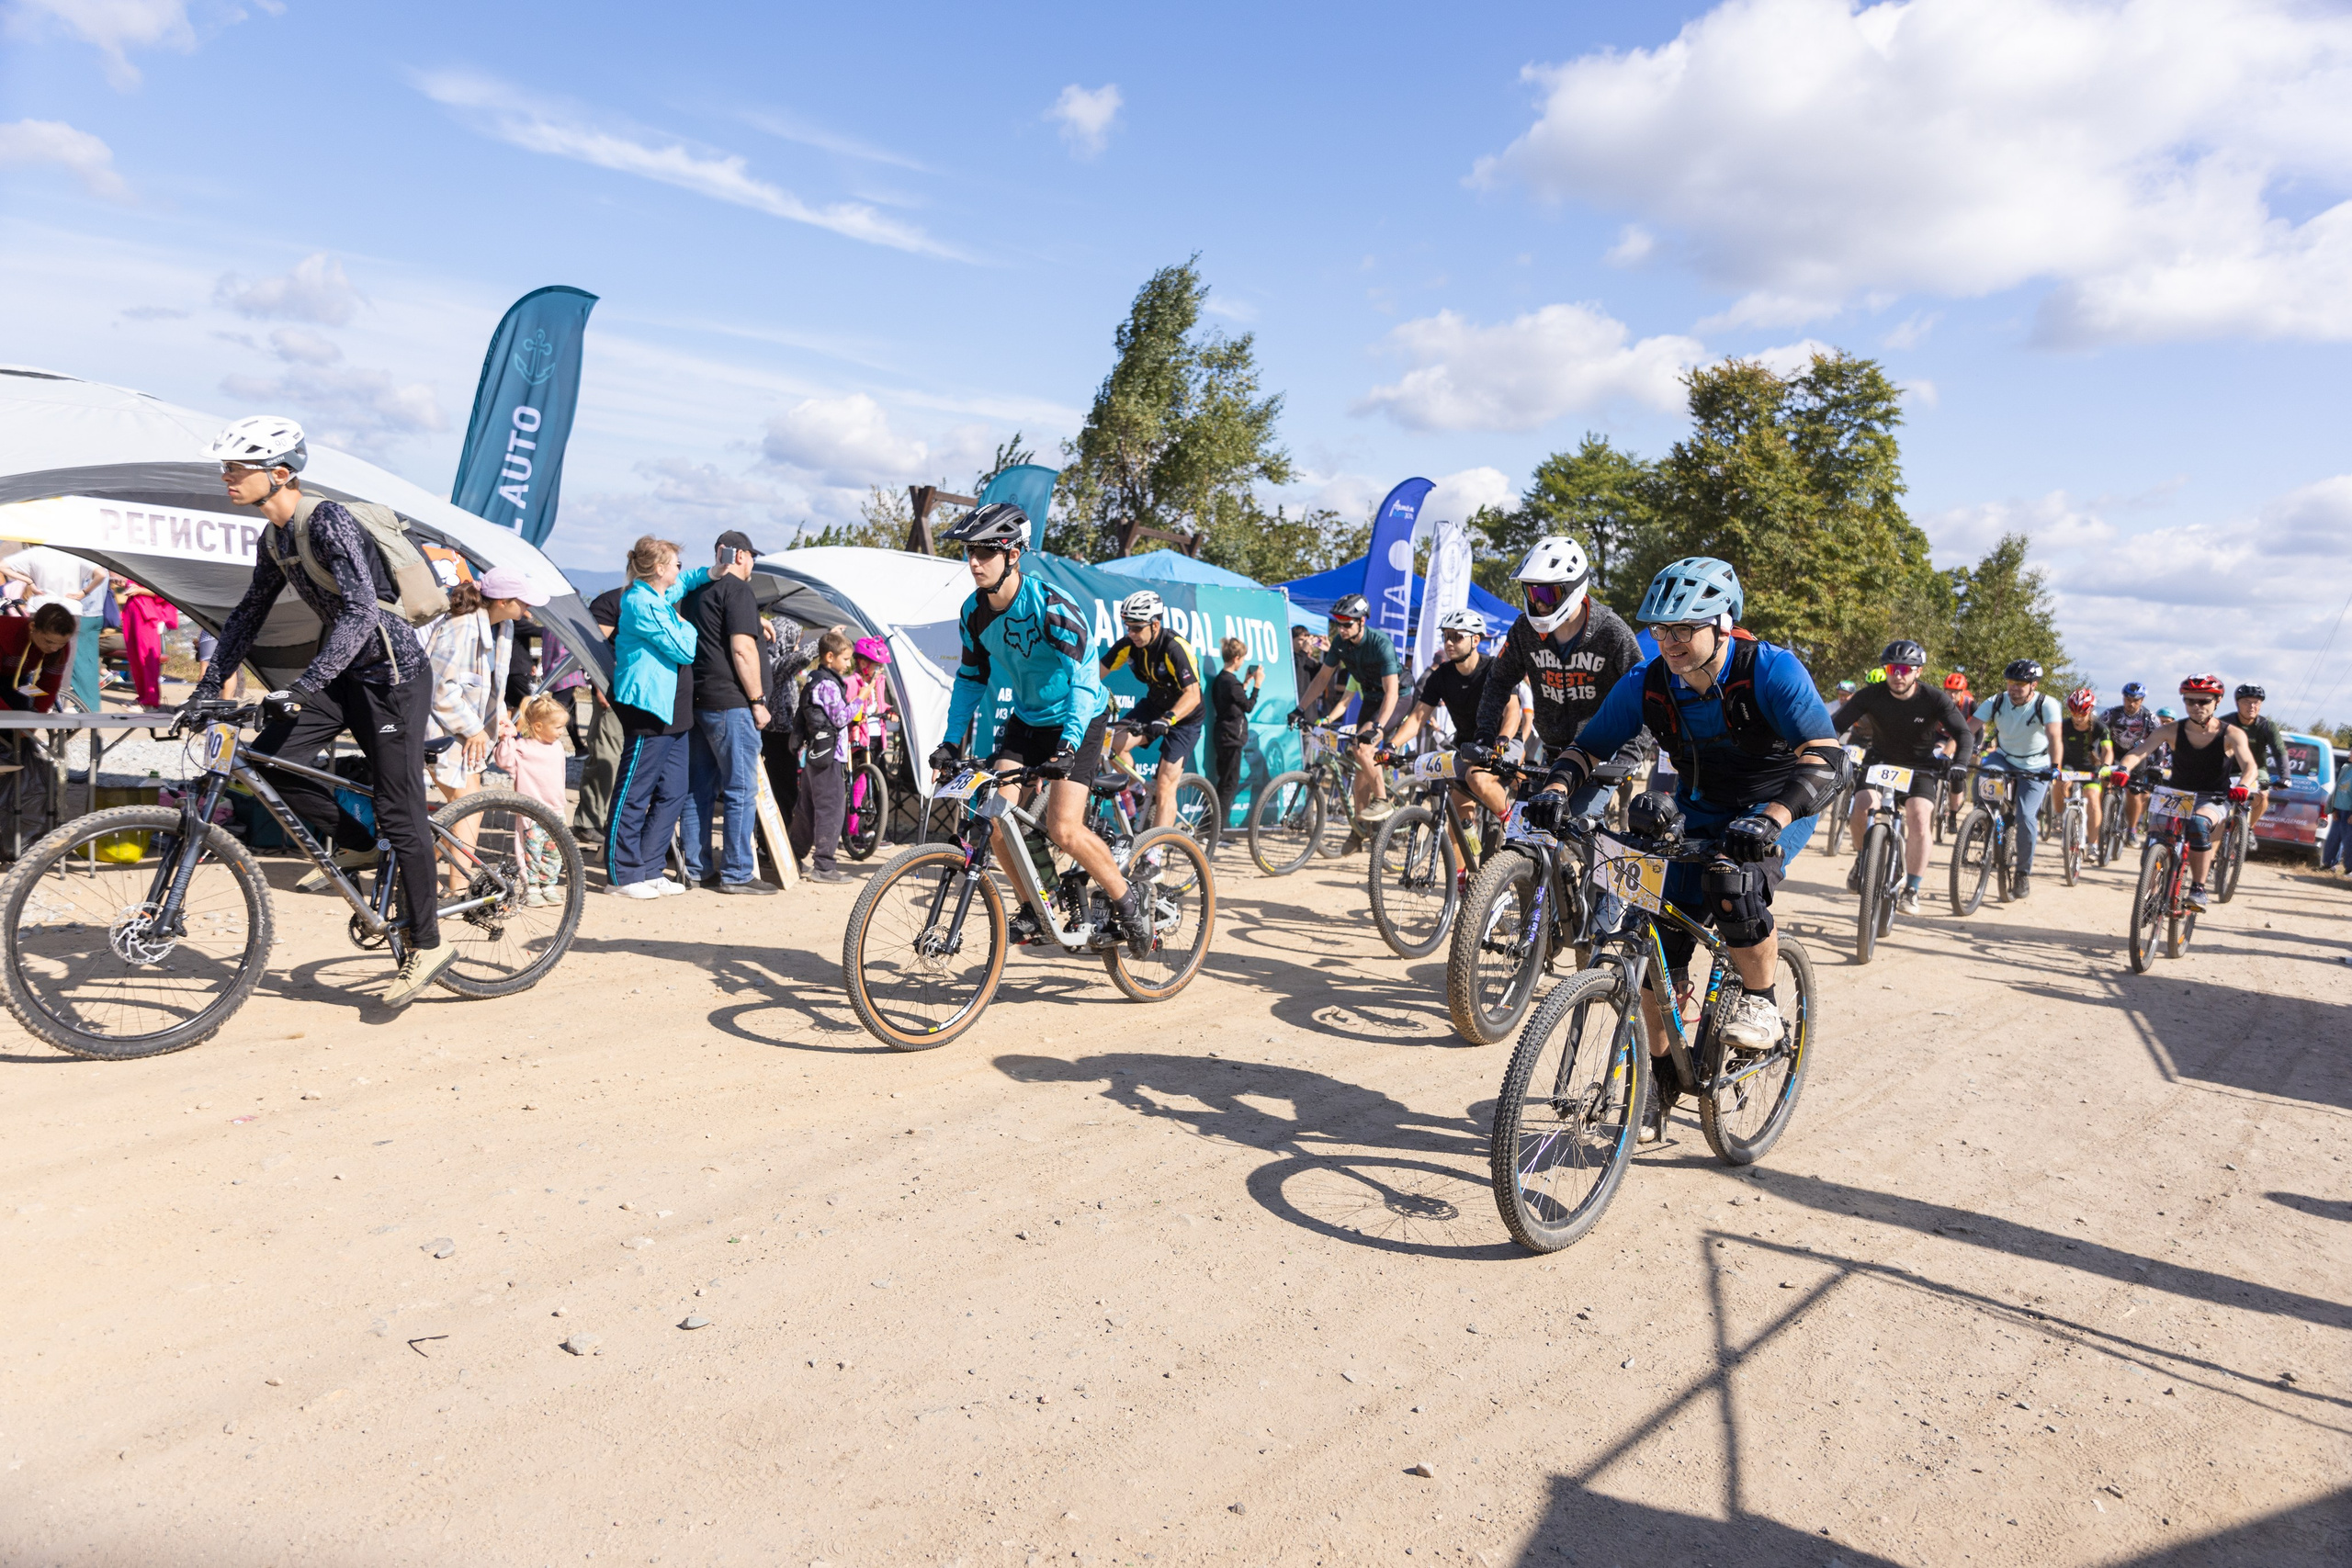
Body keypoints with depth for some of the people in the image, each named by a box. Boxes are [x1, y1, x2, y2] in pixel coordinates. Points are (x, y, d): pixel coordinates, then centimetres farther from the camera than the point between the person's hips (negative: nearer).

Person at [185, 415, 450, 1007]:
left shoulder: (328, 521, -19)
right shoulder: (274, 538, 8)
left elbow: (362, 612, -29)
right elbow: (249, 614, 18)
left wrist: (303, 687, -36)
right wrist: (208, 687, 11)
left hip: (392, 671, -8)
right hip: (343, 673, 8)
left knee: (399, 813, -7)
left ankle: (425, 945, 2)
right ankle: (369, 847, 9)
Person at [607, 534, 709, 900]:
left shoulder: (661, 597, 16)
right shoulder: (643, 603, -14)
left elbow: (684, 581, 39)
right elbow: (683, 649, -16)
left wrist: (710, 573, 20)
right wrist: (686, 626, 4)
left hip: (671, 711, 10)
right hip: (647, 709, -10)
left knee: (672, 794, 10)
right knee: (634, 794, -3)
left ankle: (649, 870, 16)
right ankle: (621, 874, 4)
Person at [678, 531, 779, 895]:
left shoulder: (696, 593, 17)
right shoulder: (737, 590, -10)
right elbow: (742, 650, -17)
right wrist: (758, 700, -13)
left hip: (696, 702, 9)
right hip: (730, 703, -9)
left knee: (698, 789, 11)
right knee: (742, 790, -4)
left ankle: (695, 870, 16)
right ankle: (737, 874, -3)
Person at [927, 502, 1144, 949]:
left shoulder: (1050, 605, -26)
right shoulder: (974, 612, -5)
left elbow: (1085, 674, -33)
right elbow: (971, 677, 8)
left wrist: (1069, 744, -44)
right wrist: (951, 741, 0)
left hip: (1075, 719, -6)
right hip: (1026, 719, 6)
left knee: (1063, 829, -17)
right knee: (997, 818, -8)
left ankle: (1125, 899, 6)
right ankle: (1034, 911, 10)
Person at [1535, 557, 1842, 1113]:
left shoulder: (1771, 671, -26)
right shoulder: (1647, 685, -14)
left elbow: (1827, 758, -35)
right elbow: (1588, 747, -6)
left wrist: (1770, 819, -52)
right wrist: (1557, 789, -28)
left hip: (1778, 806, -4)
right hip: (1700, 812, 4)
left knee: (1734, 888, -36)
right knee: (1661, 944, -4)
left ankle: (1761, 998, -7)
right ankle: (1660, 1072, 17)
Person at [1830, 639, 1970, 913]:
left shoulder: (1935, 700, -14)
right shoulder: (1871, 695, -14)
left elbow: (1962, 733, -15)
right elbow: (1836, 724, -17)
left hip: (1920, 769, -1)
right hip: (1879, 763, 1)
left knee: (1919, 818, -24)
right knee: (1861, 808, -27)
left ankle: (1911, 890, -12)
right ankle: (1863, 858, 4)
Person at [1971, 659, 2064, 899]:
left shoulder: (2046, 704, -21)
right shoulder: (1995, 703, -14)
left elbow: (2054, 737, -34)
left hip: (2036, 768, -2)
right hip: (2004, 759, 2)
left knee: (2026, 817, -17)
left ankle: (2024, 872, 2)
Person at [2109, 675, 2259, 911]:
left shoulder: (2231, 734, -11)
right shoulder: (2172, 730, -7)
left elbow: (2249, 766, -23)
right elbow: (2138, 751, -20)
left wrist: (2242, 786, -46)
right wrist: (2123, 768, -42)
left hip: (2214, 800, -3)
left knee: (2198, 824, -34)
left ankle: (2198, 890, -25)